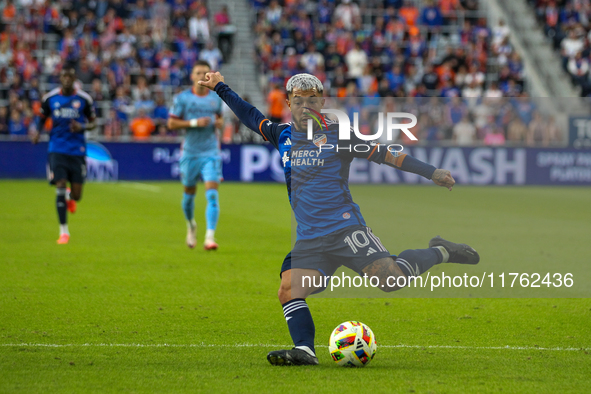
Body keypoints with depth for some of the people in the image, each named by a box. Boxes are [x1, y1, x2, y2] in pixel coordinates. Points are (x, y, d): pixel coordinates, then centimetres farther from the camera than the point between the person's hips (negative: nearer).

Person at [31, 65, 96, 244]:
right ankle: (63, 231, -2)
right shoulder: (50, 98, 1)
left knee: (76, 195, -1)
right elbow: (42, 118, 16)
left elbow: (92, 122, 8)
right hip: (57, 149, 0)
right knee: (60, 187, -13)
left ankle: (70, 197, 40)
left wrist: (82, 127, -14)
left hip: (77, 150, 0)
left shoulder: (84, 98, -1)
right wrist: (36, 132, -4)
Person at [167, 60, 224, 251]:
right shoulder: (182, 98, -2)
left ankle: (210, 237, -20)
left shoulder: (216, 98, 7)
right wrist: (194, 123, -15)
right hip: (190, 151, 0)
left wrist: (219, 123, -1)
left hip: (211, 152, 1)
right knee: (189, 193, 11)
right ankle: (191, 225, 41)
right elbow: (171, 123, -4)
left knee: (212, 194, -14)